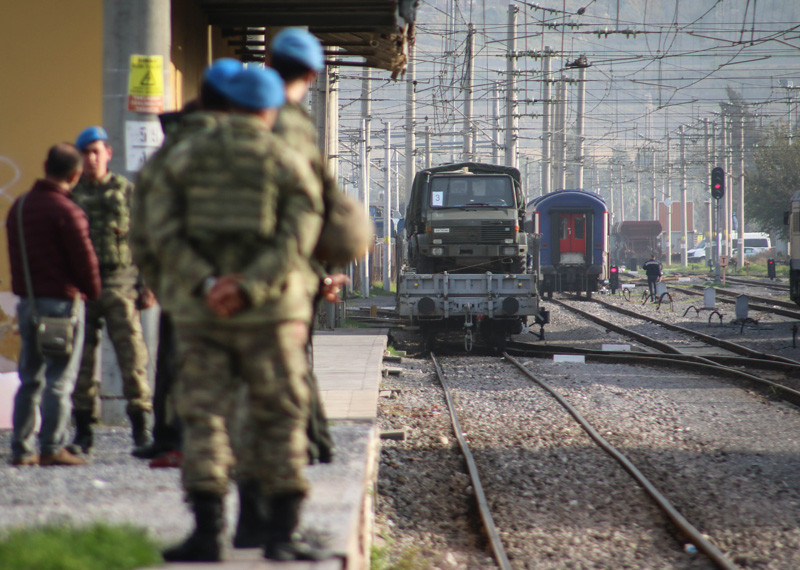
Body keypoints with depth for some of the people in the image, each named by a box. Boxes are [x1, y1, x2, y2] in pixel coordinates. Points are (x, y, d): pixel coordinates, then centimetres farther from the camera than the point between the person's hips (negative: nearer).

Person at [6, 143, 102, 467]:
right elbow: (85, 260, -11)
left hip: (26, 300, 7)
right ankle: (52, 447, -4)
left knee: (30, 377, 11)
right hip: (62, 300, -7)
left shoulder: (19, 207, 9)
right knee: (60, 377, -2)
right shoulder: (66, 211, -15)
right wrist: (92, 292, 4)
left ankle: (22, 448, 11)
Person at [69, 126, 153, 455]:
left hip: (119, 283, -2)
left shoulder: (126, 191, 8)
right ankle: (83, 430, 8)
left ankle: (140, 424, -3)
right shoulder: (70, 196, 12)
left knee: (131, 353, -8)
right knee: (81, 358, 2)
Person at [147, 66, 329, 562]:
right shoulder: (289, 165, 1)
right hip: (268, 314, -1)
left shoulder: (184, 157, 6)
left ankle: (207, 532, -1)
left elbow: (161, 227, -6)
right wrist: (249, 289, -18)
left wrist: (203, 283, -12)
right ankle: (281, 531, 4)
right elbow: (297, 236, -13)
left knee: (205, 416, 5)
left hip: (198, 311, 1)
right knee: (280, 418, 6)